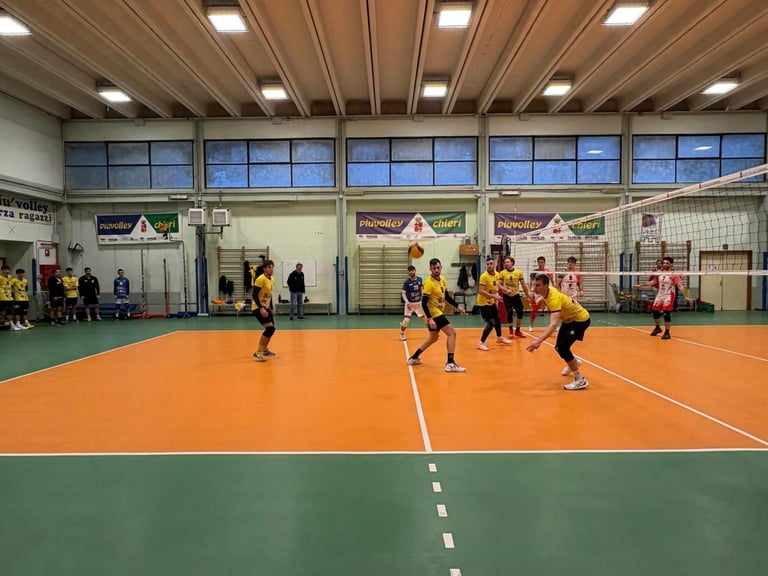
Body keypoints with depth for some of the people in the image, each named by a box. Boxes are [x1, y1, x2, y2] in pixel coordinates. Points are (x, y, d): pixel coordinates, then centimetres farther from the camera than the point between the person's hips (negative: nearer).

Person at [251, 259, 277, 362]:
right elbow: (254, 295, -22)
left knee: (271, 328, 18)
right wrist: (261, 308, -31)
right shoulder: (261, 279, -17)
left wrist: (271, 309, 21)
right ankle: (258, 352, -11)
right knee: (270, 328, -19)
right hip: (258, 308, -9)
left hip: (266, 307, 9)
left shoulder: (272, 280, 9)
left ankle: (264, 349, 39)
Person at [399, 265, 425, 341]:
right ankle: (402, 334, 15)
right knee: (406, 320, -11)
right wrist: (407, 303, -20)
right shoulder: (406, 282, -12)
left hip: (419, 303, 4)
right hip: (410, 303, -4)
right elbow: (403, 294, -8)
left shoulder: (420, 279, -1)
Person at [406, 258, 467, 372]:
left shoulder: (442, 280, 7)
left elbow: (447, 296, 18)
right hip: (433, 314, -9)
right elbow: (424, 303, -22)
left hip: (438, 313, 9)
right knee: (452, 333, -13)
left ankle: (414, 358, 32)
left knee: (433, 338, 22)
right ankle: (450, 364, -14)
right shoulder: (429, 283, -19)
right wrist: (430, 319, -29)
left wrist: (457, 306, 10)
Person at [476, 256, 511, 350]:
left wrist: (497, 295, 7)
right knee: (491, 323, -13)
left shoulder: (497, 274, 1)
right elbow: (480, 291, -30)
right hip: (484, 302, -8)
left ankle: (499, 337, 46)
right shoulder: (484, 276, -24)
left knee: (497, 319, 23)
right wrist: (494, 296, -33)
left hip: (491, 302, 8)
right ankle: (481, 343, -3)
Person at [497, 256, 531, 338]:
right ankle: (511, 330, 16)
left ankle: (517, 331, 20)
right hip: (506, 296, -2)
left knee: (520, 313, 1)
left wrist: (528, 294, 9)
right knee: (509, 312, -6)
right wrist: (506, 290, -21)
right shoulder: (502, 273, -3)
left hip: (516, 295, 2)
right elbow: (499, 285, -4)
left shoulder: (519, 272, 0)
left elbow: (523, 285, 7)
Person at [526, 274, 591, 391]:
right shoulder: (548, 291, -12)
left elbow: (553, 324, -51)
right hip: (569, 318, 9)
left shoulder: (554, 298, -38)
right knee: (558, 346, 15)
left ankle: (580, 380, -7)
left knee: (562, 348, -20)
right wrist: (542, 299, 4)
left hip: (580, 319, -9)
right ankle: (574, 362, 48)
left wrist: (539, 341, -61)